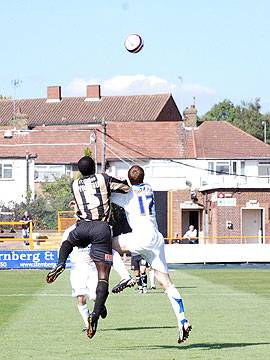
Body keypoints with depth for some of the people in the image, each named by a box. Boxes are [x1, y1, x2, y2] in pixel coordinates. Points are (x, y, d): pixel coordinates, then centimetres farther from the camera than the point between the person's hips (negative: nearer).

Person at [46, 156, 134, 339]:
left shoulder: (75, 185, 16)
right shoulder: (103, 179, 8)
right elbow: (127, 188, 12)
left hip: (83, 227, 2)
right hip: (102, 228, -2)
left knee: (68, 241, 40)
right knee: (103, 277, -2)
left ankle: (60, 264, 12)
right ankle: (96, 313, -18)